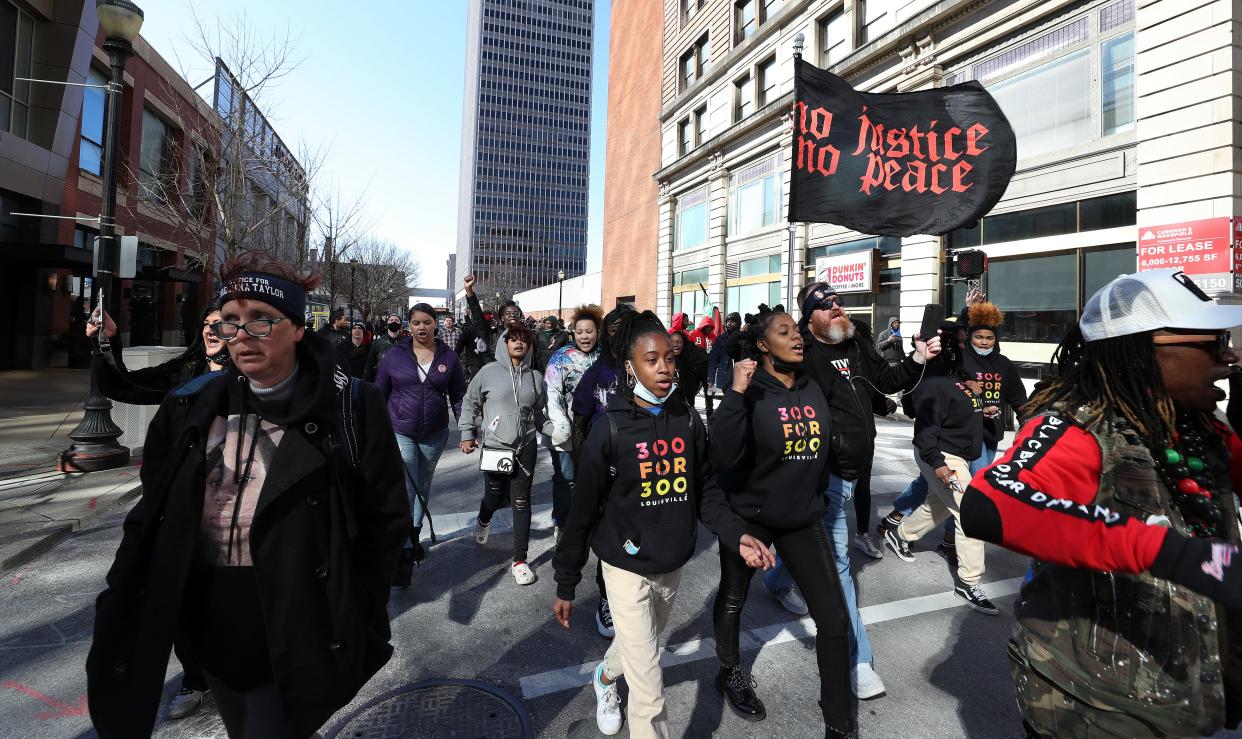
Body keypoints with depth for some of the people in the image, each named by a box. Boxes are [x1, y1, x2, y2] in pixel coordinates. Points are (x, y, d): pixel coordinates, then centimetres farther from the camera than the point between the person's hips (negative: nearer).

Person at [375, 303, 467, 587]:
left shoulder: (448, 356, -1)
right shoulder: (395, 355, -4)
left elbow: (459, 396, 2)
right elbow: (379, 394, 4)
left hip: (435, 435, 2)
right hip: (400, 433, -2)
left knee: (423, 488, 18)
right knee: (404, 490, -9)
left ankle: (415, 536, 38)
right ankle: (403, 555, -3)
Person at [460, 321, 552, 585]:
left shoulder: (535, 378, 4)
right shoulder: (489, 372, -3)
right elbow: (471, 403, 5)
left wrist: (554, 429, -3)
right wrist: (467, 433, -1)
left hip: (526, 448, 1)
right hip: (494, 447, -1)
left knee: (521, 502, 3)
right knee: (494, 497, 14)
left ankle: (519, 560, 15)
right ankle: (483, 521, 52)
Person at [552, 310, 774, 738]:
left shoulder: (689, 421, -6)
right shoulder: (611, 429, -18)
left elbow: (706, 491, 1)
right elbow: (583, 510, -12)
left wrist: (737, 535, -15)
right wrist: (566, 584, -6)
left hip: (673, 566, 5)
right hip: (628, 568, -5)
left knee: (643, 644, 29)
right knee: (649, 693, 2)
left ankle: (605, 675, 61)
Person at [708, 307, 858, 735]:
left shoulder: (812, 389, -1)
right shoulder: (751, 392, -19)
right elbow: (723, 459, -32)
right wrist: (735, 395, -37)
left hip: (804, 516, 4)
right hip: (748, 515, -4)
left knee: (834, 618, 5)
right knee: (733, 599, 19)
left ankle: (840, 722, 28)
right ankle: (730, 674, 48)